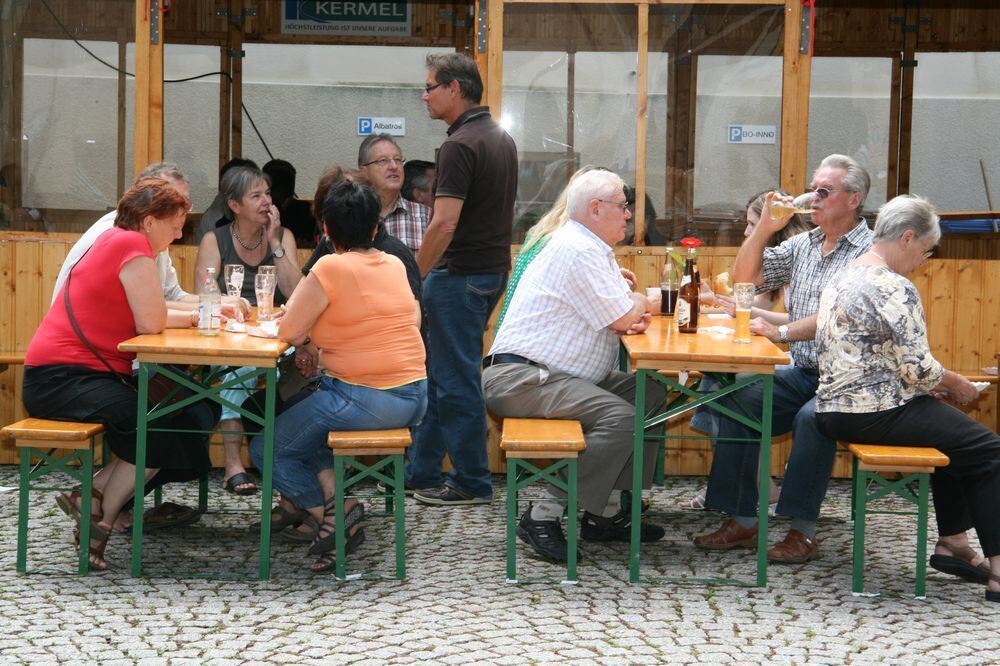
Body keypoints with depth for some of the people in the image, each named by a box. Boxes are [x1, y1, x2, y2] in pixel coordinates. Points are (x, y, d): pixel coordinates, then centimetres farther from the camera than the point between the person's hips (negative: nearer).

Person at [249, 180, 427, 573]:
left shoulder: (331, 269, -13)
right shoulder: (394, 265, 8)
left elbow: (289, 332, -11)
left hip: (364, 399, -8)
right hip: (414, 398, 8)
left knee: (267, 449, 9)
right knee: (303, 423, 30)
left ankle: (334, 514, -2)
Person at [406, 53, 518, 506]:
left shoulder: (459, 145, -20)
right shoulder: (501, 139, 10)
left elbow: (444, 225, -25)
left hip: (460, 277, -10)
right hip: (492, 270, 10)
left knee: (456, 380, 0)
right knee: (437, 375, 16)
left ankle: (473, 483, 7)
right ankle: (420, 471, 22)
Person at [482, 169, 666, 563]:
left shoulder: (595, 249, 18)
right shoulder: (577, 250, -16)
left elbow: (617, 318, 19)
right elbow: (623, 316, -17)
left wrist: (632, 312, -5)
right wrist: (638, 304, 6)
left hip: (561, 376, 11)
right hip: (520, 378, -11)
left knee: (651, 395, 8)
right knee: (620, 417, -27)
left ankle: (605, 512, 6)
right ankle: (544, 516, -19)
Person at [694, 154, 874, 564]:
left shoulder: (869, 252, -9)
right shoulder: (803, 245, 15)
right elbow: (744, 278, 15)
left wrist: (781, 331, -24)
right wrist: (765, 227, 3)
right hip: (802, 373, 7)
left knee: (811, 416, -35)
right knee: (737, 401, -13)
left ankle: (802, 532, -25)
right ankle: (742, 521, -10)